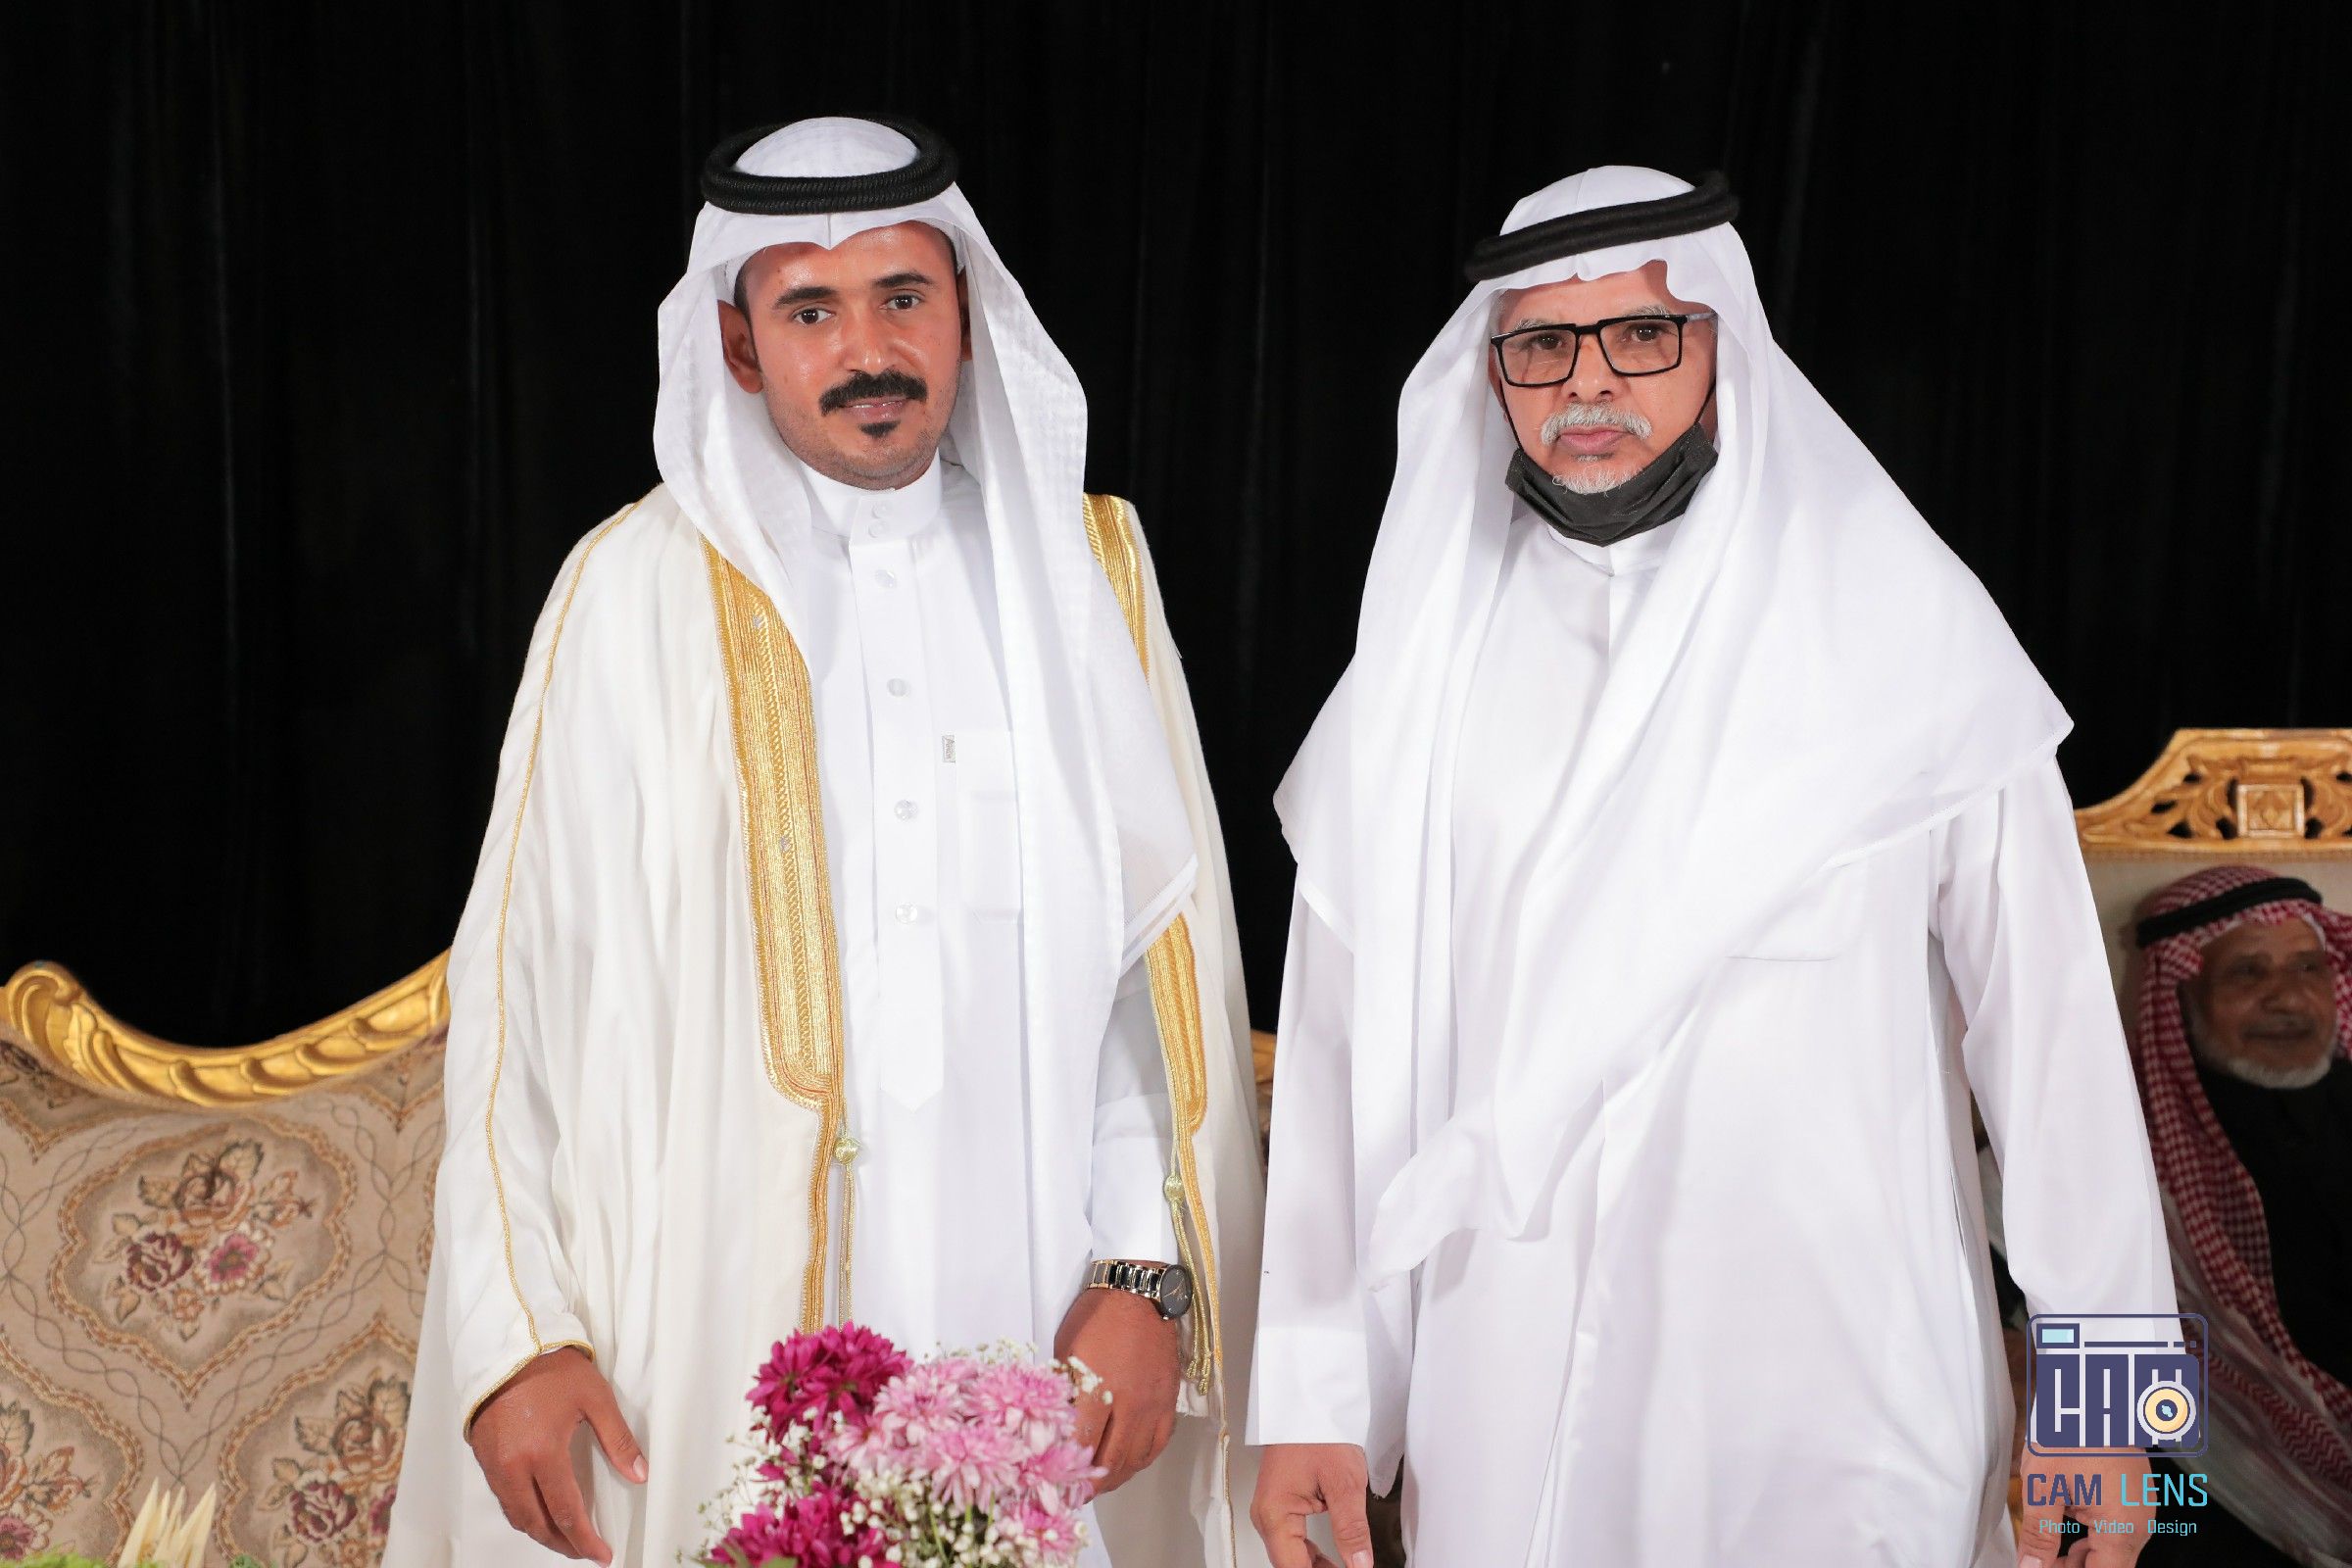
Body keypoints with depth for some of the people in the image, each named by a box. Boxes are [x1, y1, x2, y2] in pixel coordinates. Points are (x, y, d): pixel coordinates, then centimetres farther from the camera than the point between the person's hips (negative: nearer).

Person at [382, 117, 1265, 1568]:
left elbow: (1167, 946, 3)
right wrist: (512, 1336, -7)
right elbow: (519, 980, -2)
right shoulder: (640, 592, -2)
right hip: (716, 1355, -2)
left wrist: (1148, 1270, -6)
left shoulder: (1087, 573, 5)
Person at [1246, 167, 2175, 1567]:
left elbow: (2048, 1018, -2)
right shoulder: (1423, 679, 4)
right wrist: (1313, 1395, -1)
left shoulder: (1904, 631, -1)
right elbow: (1341, 1042, 3)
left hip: (1845, 1404, -1)